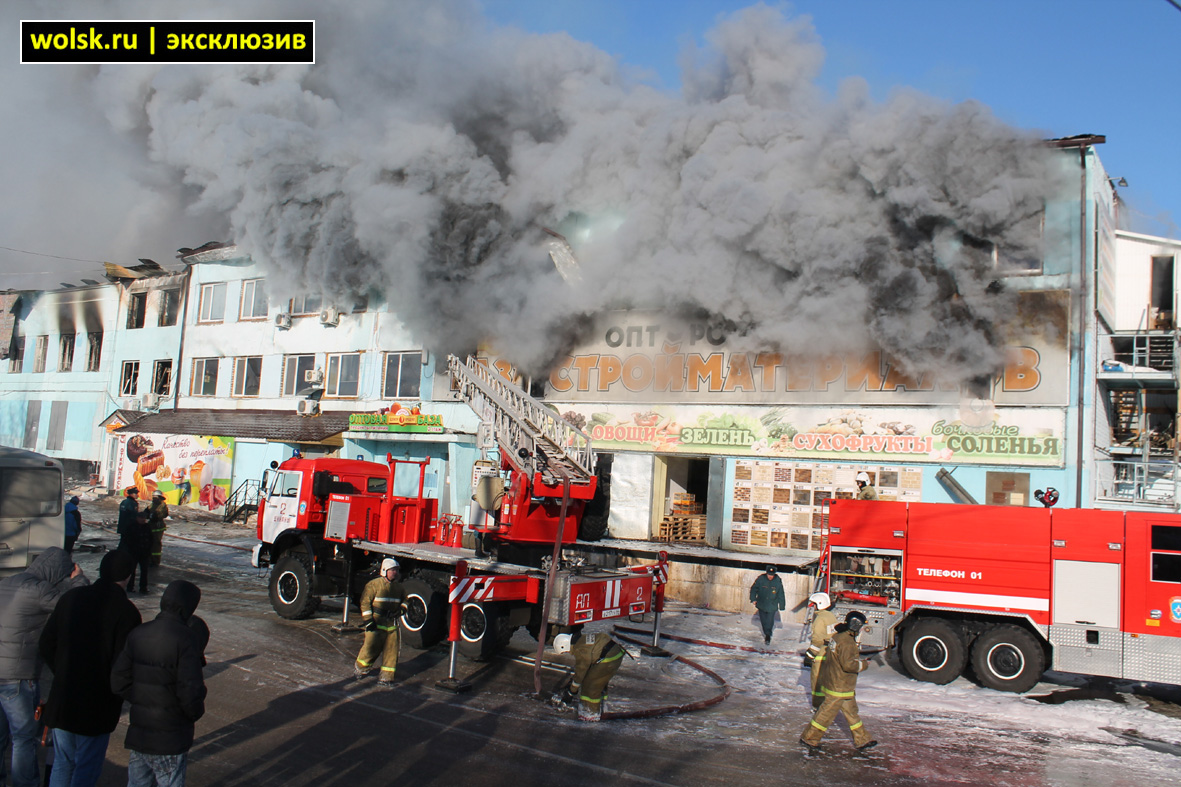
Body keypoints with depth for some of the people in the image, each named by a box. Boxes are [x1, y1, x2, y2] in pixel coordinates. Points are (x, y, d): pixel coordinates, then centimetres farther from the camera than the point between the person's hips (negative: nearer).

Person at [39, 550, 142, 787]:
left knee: (62, 763, 21)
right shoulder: (126, 611, -16)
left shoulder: (71, 597, 1)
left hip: (61, 699, 5)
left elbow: (46, 647, 5)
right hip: (96, 706, -5)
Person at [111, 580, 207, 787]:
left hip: (137, 733, 6)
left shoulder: (138, 634, 2)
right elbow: (190, 692, -21)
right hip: (170, 740, -6)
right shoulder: (185, 640, -18)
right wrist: (196, 713, -1)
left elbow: (118, 682, 3)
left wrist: (143, 701, 11)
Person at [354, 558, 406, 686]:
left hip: (392, 624, 6)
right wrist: (368, 621, -12)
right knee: (371, 648, -5)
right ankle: (360, 668, 21)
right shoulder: (374, 584, -8)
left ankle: (386, 676, 11)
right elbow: (365, 602, -8)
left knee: (391, 651, 2)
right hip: (377, 623, -5)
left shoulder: (398, 586, 11)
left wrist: (401, 610, 3)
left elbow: (404, 600, 24)